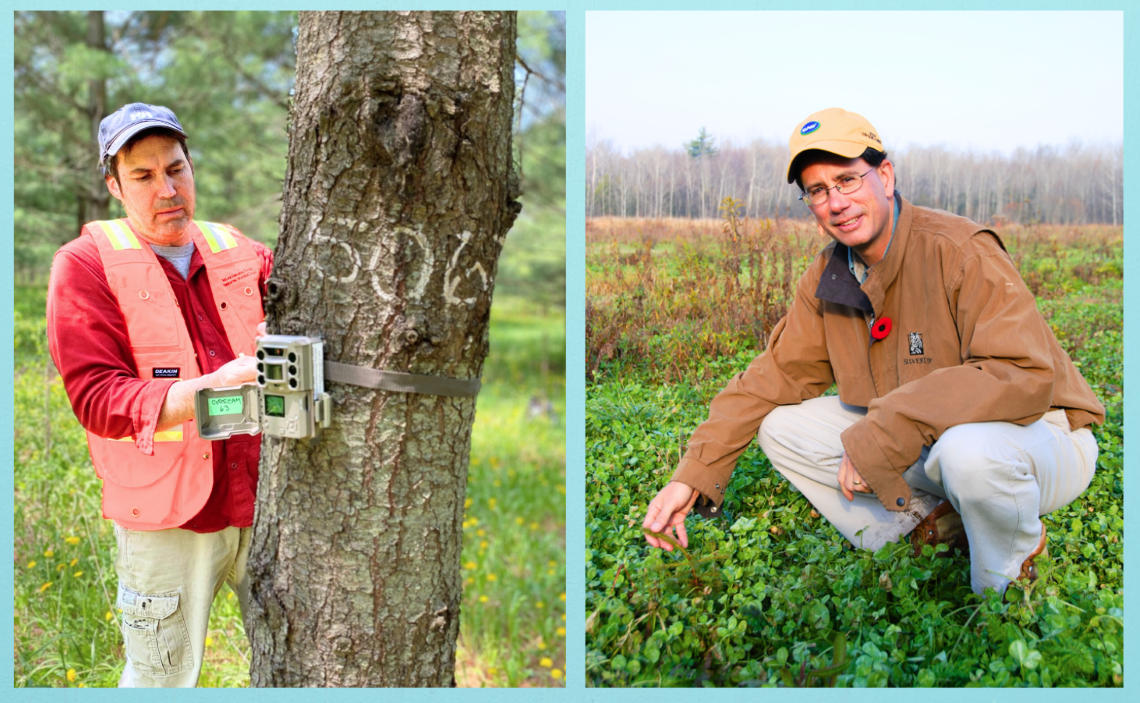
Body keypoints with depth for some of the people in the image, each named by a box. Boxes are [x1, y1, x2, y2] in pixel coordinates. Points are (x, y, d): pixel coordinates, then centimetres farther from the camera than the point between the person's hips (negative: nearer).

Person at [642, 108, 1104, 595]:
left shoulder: (961, 252, -24)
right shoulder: (826, 278, 0)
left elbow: (1025, 377, -34)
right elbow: (774, 376, 5)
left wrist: (881, 432, -36)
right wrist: (692, 477, -7)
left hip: (1038, 432, -7)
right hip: (918, 442, 7)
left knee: (970, 450, -41)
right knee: (782, 429, -3)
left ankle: (1007, 587, -9)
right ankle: (933, 523, 1)